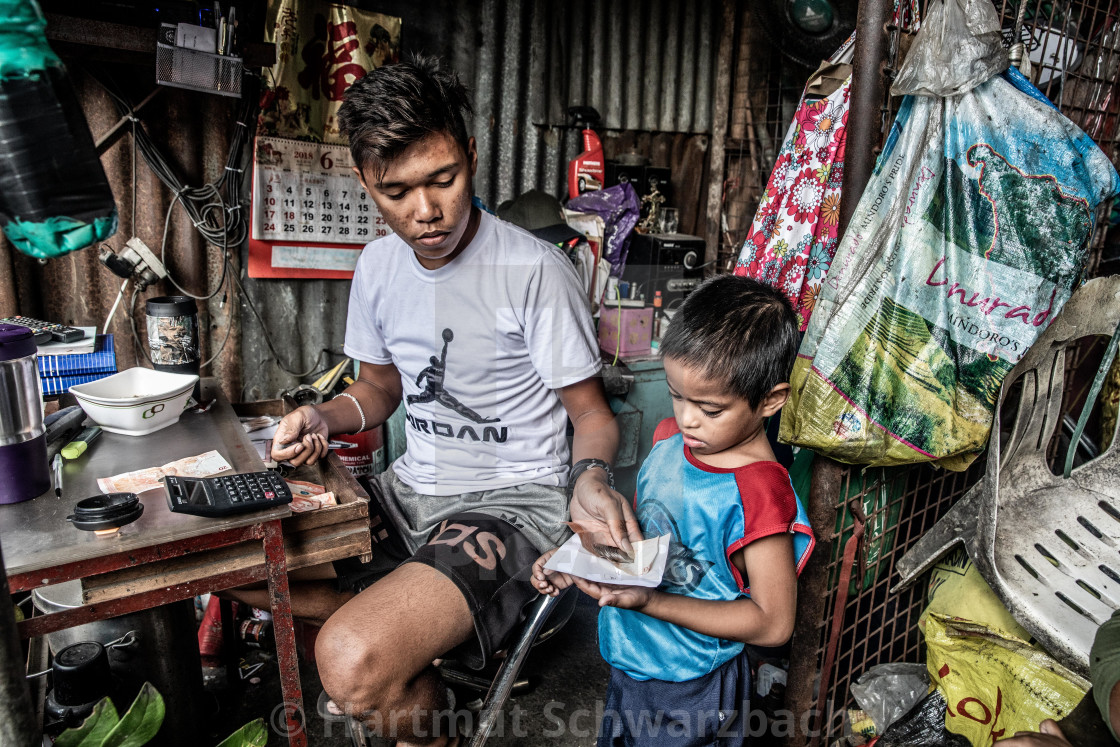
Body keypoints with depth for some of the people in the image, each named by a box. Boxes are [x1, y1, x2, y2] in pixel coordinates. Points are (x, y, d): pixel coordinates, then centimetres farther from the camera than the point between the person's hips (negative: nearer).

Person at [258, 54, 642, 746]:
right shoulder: (378, 264, 4)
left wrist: (593, 476, -29)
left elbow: (591, 411, -7)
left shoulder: (534, 269, -16)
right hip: (412, 488, 7)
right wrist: (323, 417, -3)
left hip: (513, 500, -6)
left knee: (355, 661, -26)